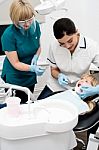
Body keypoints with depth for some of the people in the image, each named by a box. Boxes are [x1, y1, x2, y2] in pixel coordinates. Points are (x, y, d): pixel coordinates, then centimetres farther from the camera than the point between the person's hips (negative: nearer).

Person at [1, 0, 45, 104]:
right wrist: (32, 68, -38)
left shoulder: (35, 25, -10)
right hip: (15, 79, -5)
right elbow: (15, 63, -22)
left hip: (31, 76, 5)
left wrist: (35, 57, -14)